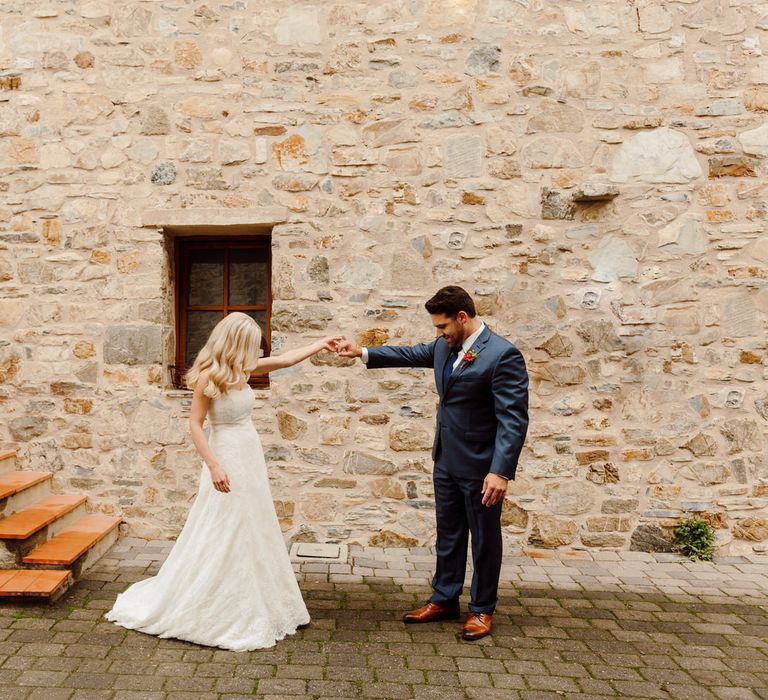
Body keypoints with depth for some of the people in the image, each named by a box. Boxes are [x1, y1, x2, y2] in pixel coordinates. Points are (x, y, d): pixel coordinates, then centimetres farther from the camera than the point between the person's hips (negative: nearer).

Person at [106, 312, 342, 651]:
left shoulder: (241, 369, 5)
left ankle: (253, 608, 29)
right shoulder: (208, 376, -15)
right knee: (223, 538, 0)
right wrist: (214, 465, -20)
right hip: (227, 461, -8)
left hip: (251, 458, 8)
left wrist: (322, 344, 16)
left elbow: (285, 359, 13)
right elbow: (194, 424, -14)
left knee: (253, 533, 15)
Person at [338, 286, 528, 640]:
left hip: (480, 465, -7)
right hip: (447, 461, 7)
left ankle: (482, 609, 26)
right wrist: (362, 353, 16)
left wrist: (501, 471, -29)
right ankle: (445, 600, 34)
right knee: (448, 534, 19)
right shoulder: (444, 347, 3)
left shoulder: (503, 355, -21)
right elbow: (411, 354, 22)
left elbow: (513, 419, -24)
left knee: (484, 539, 10)